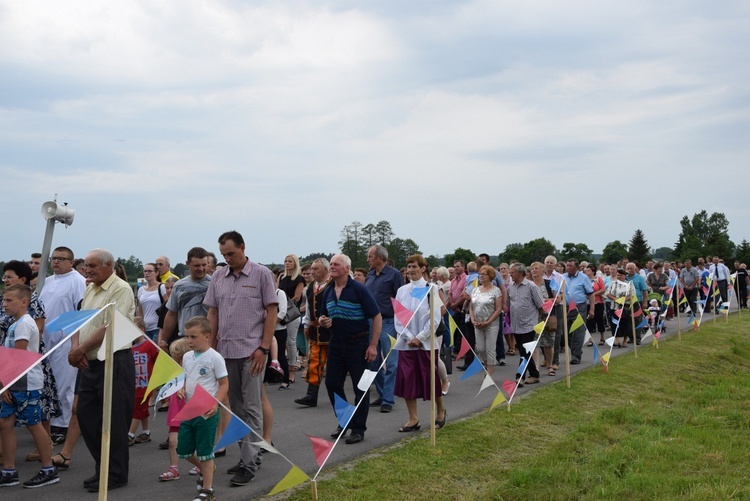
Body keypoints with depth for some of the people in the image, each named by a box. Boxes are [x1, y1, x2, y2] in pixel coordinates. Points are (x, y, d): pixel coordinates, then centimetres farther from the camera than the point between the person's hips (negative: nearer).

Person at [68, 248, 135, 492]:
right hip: (89, 362, 9)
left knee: (114, 420, 0)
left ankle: (116, 474, 13)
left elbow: (110, 328, -19)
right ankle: (103, 468, 26)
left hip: (114, 361, -9)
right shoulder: (90, 289, 15)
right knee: (86, 415, 12)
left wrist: (81, 349, -14)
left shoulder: (121, 289, -12)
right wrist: (75, 348, -4)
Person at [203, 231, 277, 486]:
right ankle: (250, 453, 23)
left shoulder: (261, 274, -3)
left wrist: (263, 348, -11)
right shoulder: (218, 277, 9)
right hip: (225, 351, 5)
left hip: (251, 351, -5)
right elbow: (213, 314, 13)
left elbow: (271, 311, -5)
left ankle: (248, 463, 1)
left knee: (251, 408, -3)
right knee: (236, 407, 11)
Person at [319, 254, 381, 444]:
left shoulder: (359, 289, -12)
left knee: (360, 386, 1)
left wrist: (373, 345, -17)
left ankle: (358, 428, 13)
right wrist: (322, 321, -7)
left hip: (358, 343, -6)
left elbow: (377, 316, -12)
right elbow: (323, 317, 19)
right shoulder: (328, 292, 6)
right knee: (332, 383, 8)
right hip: (336, 342, 6)